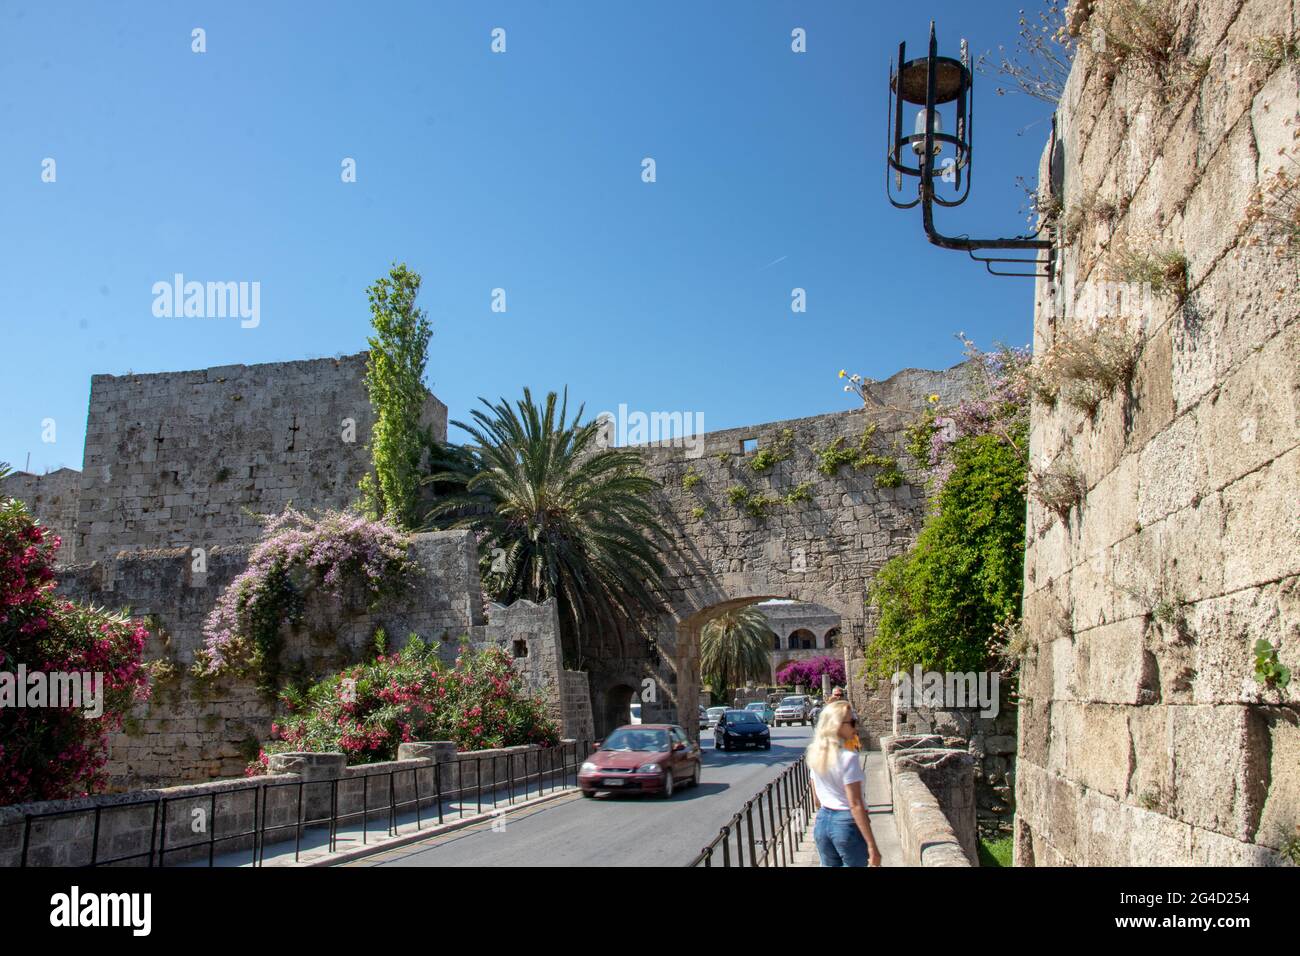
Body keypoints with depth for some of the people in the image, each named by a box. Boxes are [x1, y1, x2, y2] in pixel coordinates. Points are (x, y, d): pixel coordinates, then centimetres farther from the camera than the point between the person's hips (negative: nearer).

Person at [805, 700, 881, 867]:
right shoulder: (848, 757, -18)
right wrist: (871, 846, -17)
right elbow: (855, 805, -20)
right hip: (847, 823, -7)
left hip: (822, 822, 7)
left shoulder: (815, 755, 2)